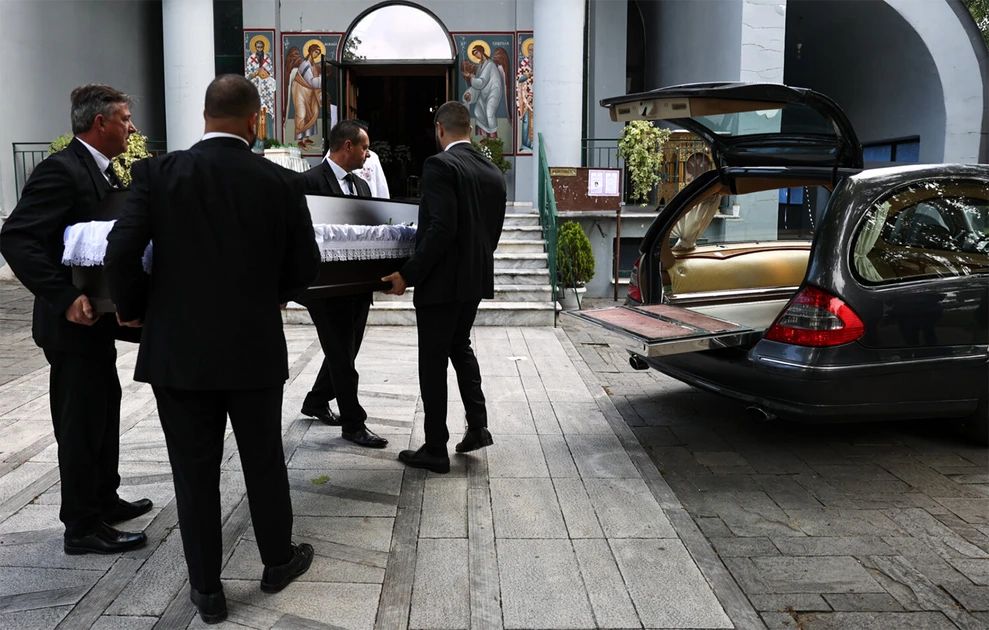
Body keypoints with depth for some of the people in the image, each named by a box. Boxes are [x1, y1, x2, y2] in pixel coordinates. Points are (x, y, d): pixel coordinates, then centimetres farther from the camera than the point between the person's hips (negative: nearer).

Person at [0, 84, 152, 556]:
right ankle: (83, 527, 15)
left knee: (104, 408, 20)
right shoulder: (60, 170, -19)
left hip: (96, 320, 10)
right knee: (82, 422, 1)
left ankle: (104, 500, 36)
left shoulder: (100, 171, 10)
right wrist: (65, 299, -30)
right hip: (74, 323, -10)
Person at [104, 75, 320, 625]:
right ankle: (279, 560, 35)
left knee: (195, 471, 11)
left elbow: (121, 254, -13)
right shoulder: (282, 182, -6)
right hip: (256, 348, 0)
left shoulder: (159, 173, -7)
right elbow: (305, 268, -1)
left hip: (179, 350, 0)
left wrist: (134, 308, 5)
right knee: (265, 460, 17)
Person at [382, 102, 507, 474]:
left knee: (433, 361, 3)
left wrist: (408, 275, -18)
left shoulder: (440, 165, -16)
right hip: (477, 277, 8)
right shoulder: (493, 172, 7)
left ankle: (435, 450, 11)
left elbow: (441, 229, -24)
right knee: (459, 346, 25)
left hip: (443, 279, -8)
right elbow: (494, 230, 11)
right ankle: (477, 426, 23)